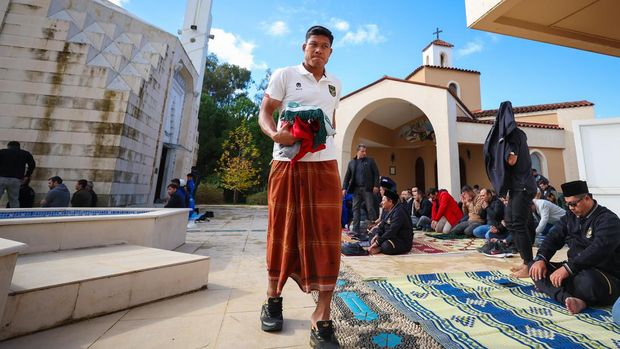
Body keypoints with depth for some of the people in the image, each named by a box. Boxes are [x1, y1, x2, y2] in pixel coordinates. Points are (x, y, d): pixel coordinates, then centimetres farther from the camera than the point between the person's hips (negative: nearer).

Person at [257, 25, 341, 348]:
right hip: (287, 163, -3)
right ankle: (273, 298, 28)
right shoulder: (284, 75, 8)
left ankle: (322, 318, 5)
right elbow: (264, 113, 1)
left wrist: (328, 138, 16)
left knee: (325, 235, -5)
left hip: (325, 165, 4)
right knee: (283, 230, 5)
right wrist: (275, 133, -19)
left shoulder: (335, 84, 21)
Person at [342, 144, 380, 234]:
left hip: (367, 188, -2)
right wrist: (344, 188, 2)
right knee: (356, 209, 4)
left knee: (370, 208, -1)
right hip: (356, 189, 3)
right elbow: (347, 176, 11)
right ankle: (355, 229, 10)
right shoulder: (351, 162, 12)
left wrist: (376, 185, -8)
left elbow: (376, 173, 2)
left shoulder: (370, 161, 6)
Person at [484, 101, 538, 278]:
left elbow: (512, 161, -19)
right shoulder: (508, 135, 15)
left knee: (518, 224, -9)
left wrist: (504, 146, -7)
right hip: (516, 185, 9)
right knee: (511, 223, 10)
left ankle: (530, 266, -1)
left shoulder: (514, 134, -11)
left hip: (522, 186, -9)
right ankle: (526, 261, 18)